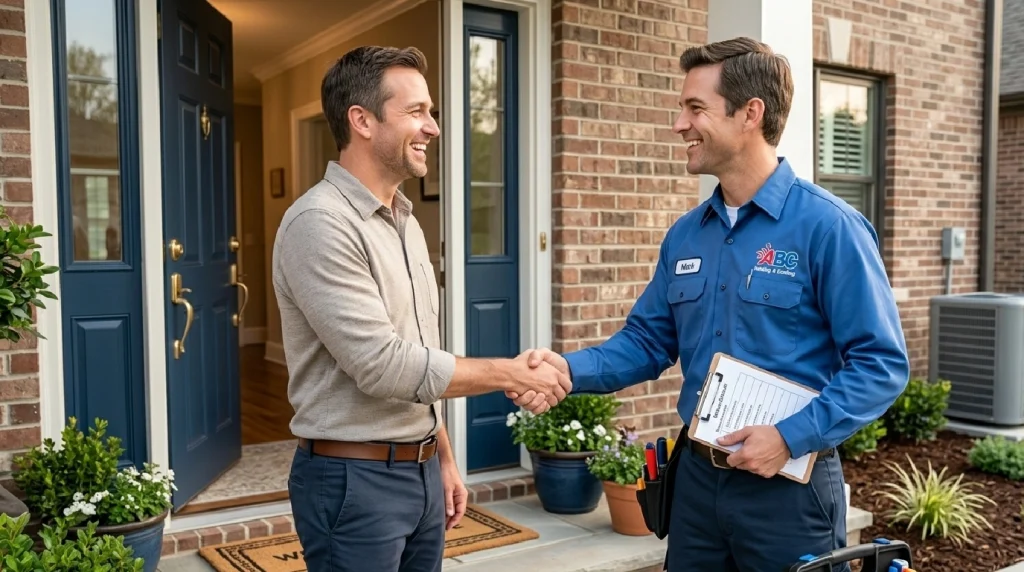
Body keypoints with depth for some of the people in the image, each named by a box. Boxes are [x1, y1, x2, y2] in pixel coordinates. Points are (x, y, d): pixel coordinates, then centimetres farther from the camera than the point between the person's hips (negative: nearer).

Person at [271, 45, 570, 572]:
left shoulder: (405, 222, 10)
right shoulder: (320, 223, -18)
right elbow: (383, 365, -23)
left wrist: (443, 458, 15)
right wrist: (510, 374, -16)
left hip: (420, 470, 8)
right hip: (354, 479, -8)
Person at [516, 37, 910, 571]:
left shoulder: (828, 227, -14)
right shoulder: (684, 234, 4)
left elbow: (881, 364, -14)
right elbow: (647, 342, 7)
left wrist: (791, 437, -21)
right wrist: (571, 368, -9)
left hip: (788, 485, -5)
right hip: (696, 476, 6)